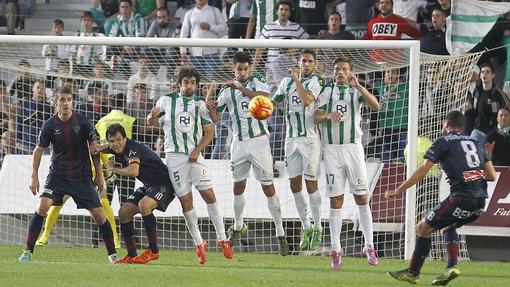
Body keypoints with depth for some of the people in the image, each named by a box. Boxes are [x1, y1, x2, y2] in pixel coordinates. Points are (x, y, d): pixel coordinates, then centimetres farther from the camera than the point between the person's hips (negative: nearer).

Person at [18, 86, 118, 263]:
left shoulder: (83, 122, -9)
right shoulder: (50, 125, -8)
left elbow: (94, 147, 2)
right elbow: (39, 150, 5)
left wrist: (99, 175, 3)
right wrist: (34, 177, 1)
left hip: (82, 176, 0)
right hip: (57, 175, 0)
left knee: (99, 215, -4)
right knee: (42, 207, -20)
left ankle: (112, 253, 13)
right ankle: (28, 251, -11)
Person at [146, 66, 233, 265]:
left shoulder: (200, 105, 10)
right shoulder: (166, 101, 7)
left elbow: (209, 132, 10)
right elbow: (150, 122, 13)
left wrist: (197, 150, -6)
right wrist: (153, 116, -12)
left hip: (195, 156, 1)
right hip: (175, 156, -1)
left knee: (209, 195, -8)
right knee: (186, 200, -2)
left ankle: (222, 239, -1)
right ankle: (199, 244, 7)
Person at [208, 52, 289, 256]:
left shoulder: (257, 81, -2)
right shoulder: (227, 90, 8)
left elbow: (264, 97, -23)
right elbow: (216, 118, 8)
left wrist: (241, 88, -27)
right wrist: (211, 110, -15)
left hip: (259, 140, -4)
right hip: (239, 143, 4)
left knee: (268, 188, -5)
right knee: (238, 186, 13)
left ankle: (280, 234, -2)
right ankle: (238, 226, 32)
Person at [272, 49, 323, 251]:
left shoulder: (316, 81, -5)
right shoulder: (287, 82, 14)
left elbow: (307, 100, -23)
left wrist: (297, 80, -18)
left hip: (310, 138, -6)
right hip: (292, 138, 6)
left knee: (311, 183, -4)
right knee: (294, 184, 5)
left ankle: (317, 229, 4)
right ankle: (306, 228, 13)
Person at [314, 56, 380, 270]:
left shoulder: (356, 90, 6)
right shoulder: (327, 91, 10)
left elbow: (375, 106, -12)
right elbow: (316, 117, 2)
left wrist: (358, 86, -22)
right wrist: (327, 116, -19)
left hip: (353, 147, -1)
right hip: (332, 149, 1)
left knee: (362, 198, -1)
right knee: (335, 201, 0)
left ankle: (369, 246, 5)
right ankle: (336, 250, 1)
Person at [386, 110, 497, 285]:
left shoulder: (443, 142, 6)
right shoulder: (477, 144, 21)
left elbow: (422, 172, 2)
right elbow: (492, 175, 19)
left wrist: (398, 191, 8)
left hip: (461, 197, -6)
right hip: (481, 200, 6)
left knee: (423, 228, 8)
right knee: (448, 226, 29)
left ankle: (413, 272, 13)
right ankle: (452, 266, 10)